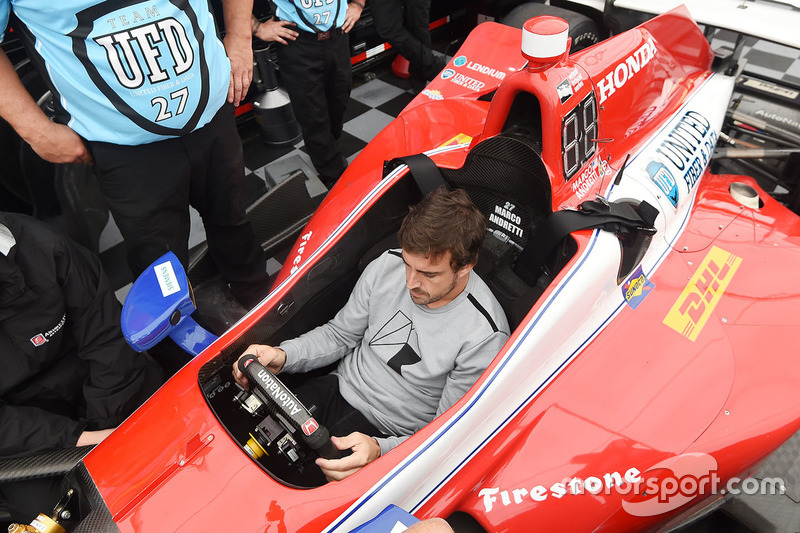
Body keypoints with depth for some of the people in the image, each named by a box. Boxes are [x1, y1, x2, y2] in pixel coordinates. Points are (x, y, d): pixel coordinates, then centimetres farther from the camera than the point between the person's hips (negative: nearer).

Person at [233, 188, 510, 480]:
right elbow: (340, 334, 4)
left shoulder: (485, 337, -24)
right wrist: (283, 355, -14)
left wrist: (379, 449, -33)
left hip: (387, 435, -3)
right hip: (337, 388, 4)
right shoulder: (387, 266, -10)